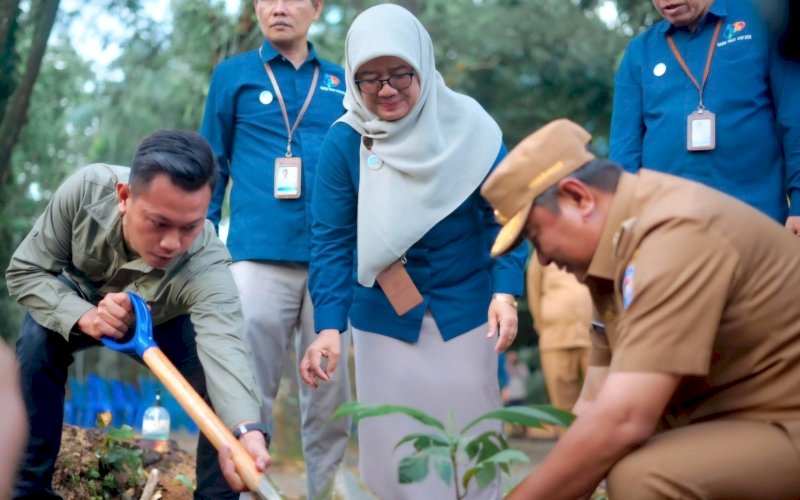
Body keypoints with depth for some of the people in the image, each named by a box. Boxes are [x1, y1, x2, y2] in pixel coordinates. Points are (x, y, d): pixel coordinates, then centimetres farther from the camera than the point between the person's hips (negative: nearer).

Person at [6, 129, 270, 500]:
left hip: (164, 325, -1)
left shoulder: (207, 266, -43)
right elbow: (25, 271, -25)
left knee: (220, 383, -24)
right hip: (78, 302, 1)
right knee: (39, 338, -28)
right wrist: (83, 315, -45)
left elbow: (223, 346, -60)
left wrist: (247, 430, -80)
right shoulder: (87, 188, -36)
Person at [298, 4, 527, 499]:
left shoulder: (470, 127, -11)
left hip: (464, 310, 0)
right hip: (383, 318, 0)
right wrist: (329, 327, -21)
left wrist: (505, 291, -20)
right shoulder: (344, 142, -11)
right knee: (394, 444, 5)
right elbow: (332, 241, -11)